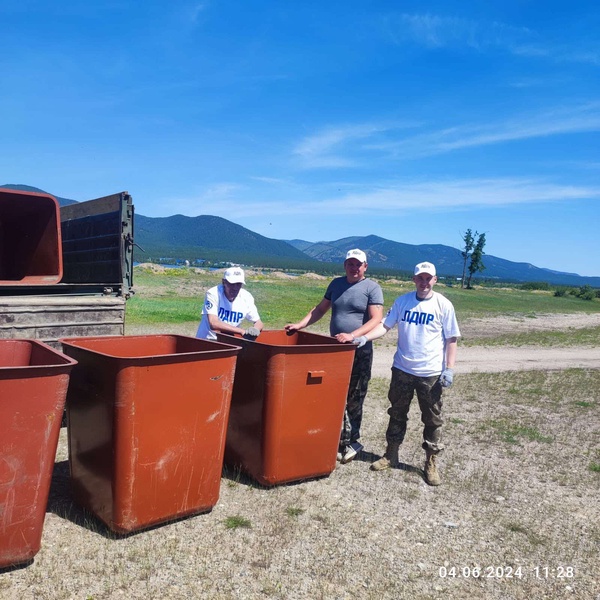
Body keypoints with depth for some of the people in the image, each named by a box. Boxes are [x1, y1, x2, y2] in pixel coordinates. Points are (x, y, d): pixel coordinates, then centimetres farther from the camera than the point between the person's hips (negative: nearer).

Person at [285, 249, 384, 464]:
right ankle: (348, 442, 12)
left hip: (360, 352, -4)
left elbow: (376, 320, -13)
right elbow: (320, 309, 18)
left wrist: (352, 336, -24)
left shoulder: (372, 288, -4)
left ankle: (350, 442, 15)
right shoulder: (336, 284, 12)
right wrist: (300, 325, 8)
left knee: (353, 399, 3)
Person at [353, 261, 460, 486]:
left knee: (432, 419, 9)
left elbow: (451, 339, -2)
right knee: (397, 414, 15)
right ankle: (391, 454, 30)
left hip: (431, 373, -2)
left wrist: (449, 369, -9)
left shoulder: (443, 305, -4)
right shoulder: (402, 301, 2)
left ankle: (431, 462, 24)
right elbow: (385, 325, 0)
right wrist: (364, 338, -16)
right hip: (402, 370, 3)